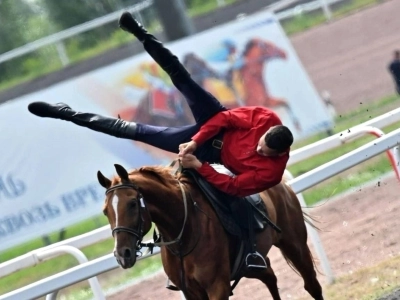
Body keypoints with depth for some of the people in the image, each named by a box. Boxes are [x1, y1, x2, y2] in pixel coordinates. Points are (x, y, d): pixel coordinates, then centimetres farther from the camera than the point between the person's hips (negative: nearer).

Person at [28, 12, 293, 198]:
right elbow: (227, 117, -15)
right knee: (182, 80, -14)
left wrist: (199, 166, -35)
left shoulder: (271, 172, -32)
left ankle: (68, 114, 1)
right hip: (214, 126, 3)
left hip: (214, 151, -3)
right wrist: (195, 141, -21)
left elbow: (233, 187, -27)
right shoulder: (268, 119, -24)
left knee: (138, 132, -4)